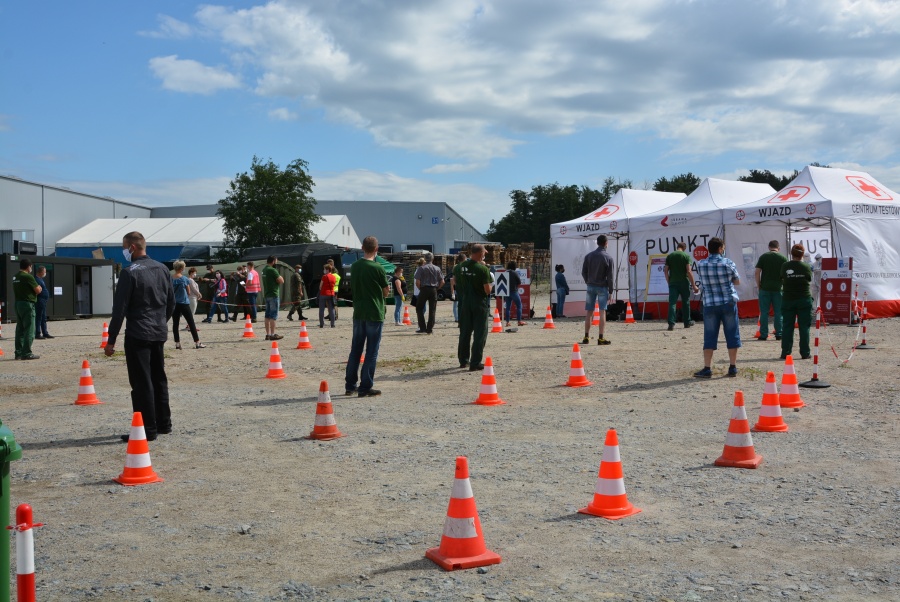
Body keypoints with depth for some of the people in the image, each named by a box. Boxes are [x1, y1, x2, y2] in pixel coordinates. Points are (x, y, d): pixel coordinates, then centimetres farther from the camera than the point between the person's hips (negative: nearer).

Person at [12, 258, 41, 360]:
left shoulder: (15, 277, 11)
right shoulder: (28, 277, -15)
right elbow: (38, 290, -14)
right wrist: (39, 287, 9)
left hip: (18, 303, 9)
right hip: (27, 304, -9)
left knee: (20, 329, 13)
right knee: (29, 330, -5)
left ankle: (18, 352, 15)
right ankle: (26, 353, -7)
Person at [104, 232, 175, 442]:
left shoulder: (130, 272, -13)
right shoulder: (162, 269, 9)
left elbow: (119, 308, -13)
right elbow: (171, 302, 15)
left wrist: (111, 340, -9)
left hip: (138, 335, -7)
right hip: (159, 333, 7)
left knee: (141, 382, -3)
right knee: (159, 379, 15)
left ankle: (148, 429, -2)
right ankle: (163, 424, 22)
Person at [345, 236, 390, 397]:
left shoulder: (354, 267, 5)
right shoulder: (377, 268, -12)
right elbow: (386, 292, -4)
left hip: (358, 313, 5)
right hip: (374, 314, -5)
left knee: (355, 350, 13)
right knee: (371, 352, 0)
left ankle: (350, 385, 18)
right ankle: (365, 387, 1)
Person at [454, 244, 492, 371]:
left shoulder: (460, 267, 0)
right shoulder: (483, 269, -17)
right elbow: (487, 290, -18)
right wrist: (489, 283, 1)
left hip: (465, 302, 5)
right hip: (480, 303, -5)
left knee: (465, 332, 16)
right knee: (480, 334, 1)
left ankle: (463, 360, 25)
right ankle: (475, 363, -1)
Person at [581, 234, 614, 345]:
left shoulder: (589, 256, 4)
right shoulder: (608, 258, -6)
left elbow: (584, 272, 5)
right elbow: (610, 276, -6)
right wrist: (610, 291, -1)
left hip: (591, 287, 4)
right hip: (602, 287, -3)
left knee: (589, 312, 8)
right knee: (602, 312, -2)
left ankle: (586, 337, 10)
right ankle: (600, 338, -6)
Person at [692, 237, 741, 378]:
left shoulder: (701, 265, -2)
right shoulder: (728, 263, -5)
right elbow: (737, 281, 6)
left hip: (710, 304, 1)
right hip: (728, 303, -1)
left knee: (709, 336, 4)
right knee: (732, 334, 8)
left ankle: (707, 369, 1)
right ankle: (733, 367, 11)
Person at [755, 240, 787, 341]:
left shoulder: (763, 257, 1)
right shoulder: (783, 258, 1)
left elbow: (757, 272, -3)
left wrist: (758, 285, 4)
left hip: (764, 288, 0)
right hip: (778, 288, 0)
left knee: (764, 312, 3)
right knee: (778, 313, 6)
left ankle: (763, 335, 2)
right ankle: (779, 334, 6)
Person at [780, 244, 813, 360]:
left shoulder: (785, 266, -3)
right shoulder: (806, 266, -5)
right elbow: (810, 279, 7)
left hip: (788, 299, 1)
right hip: (804, 299, -1)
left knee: (787, 327, 5)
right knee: (804, 327, 4)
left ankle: (785, 353, 3)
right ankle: (805, 353, 4)